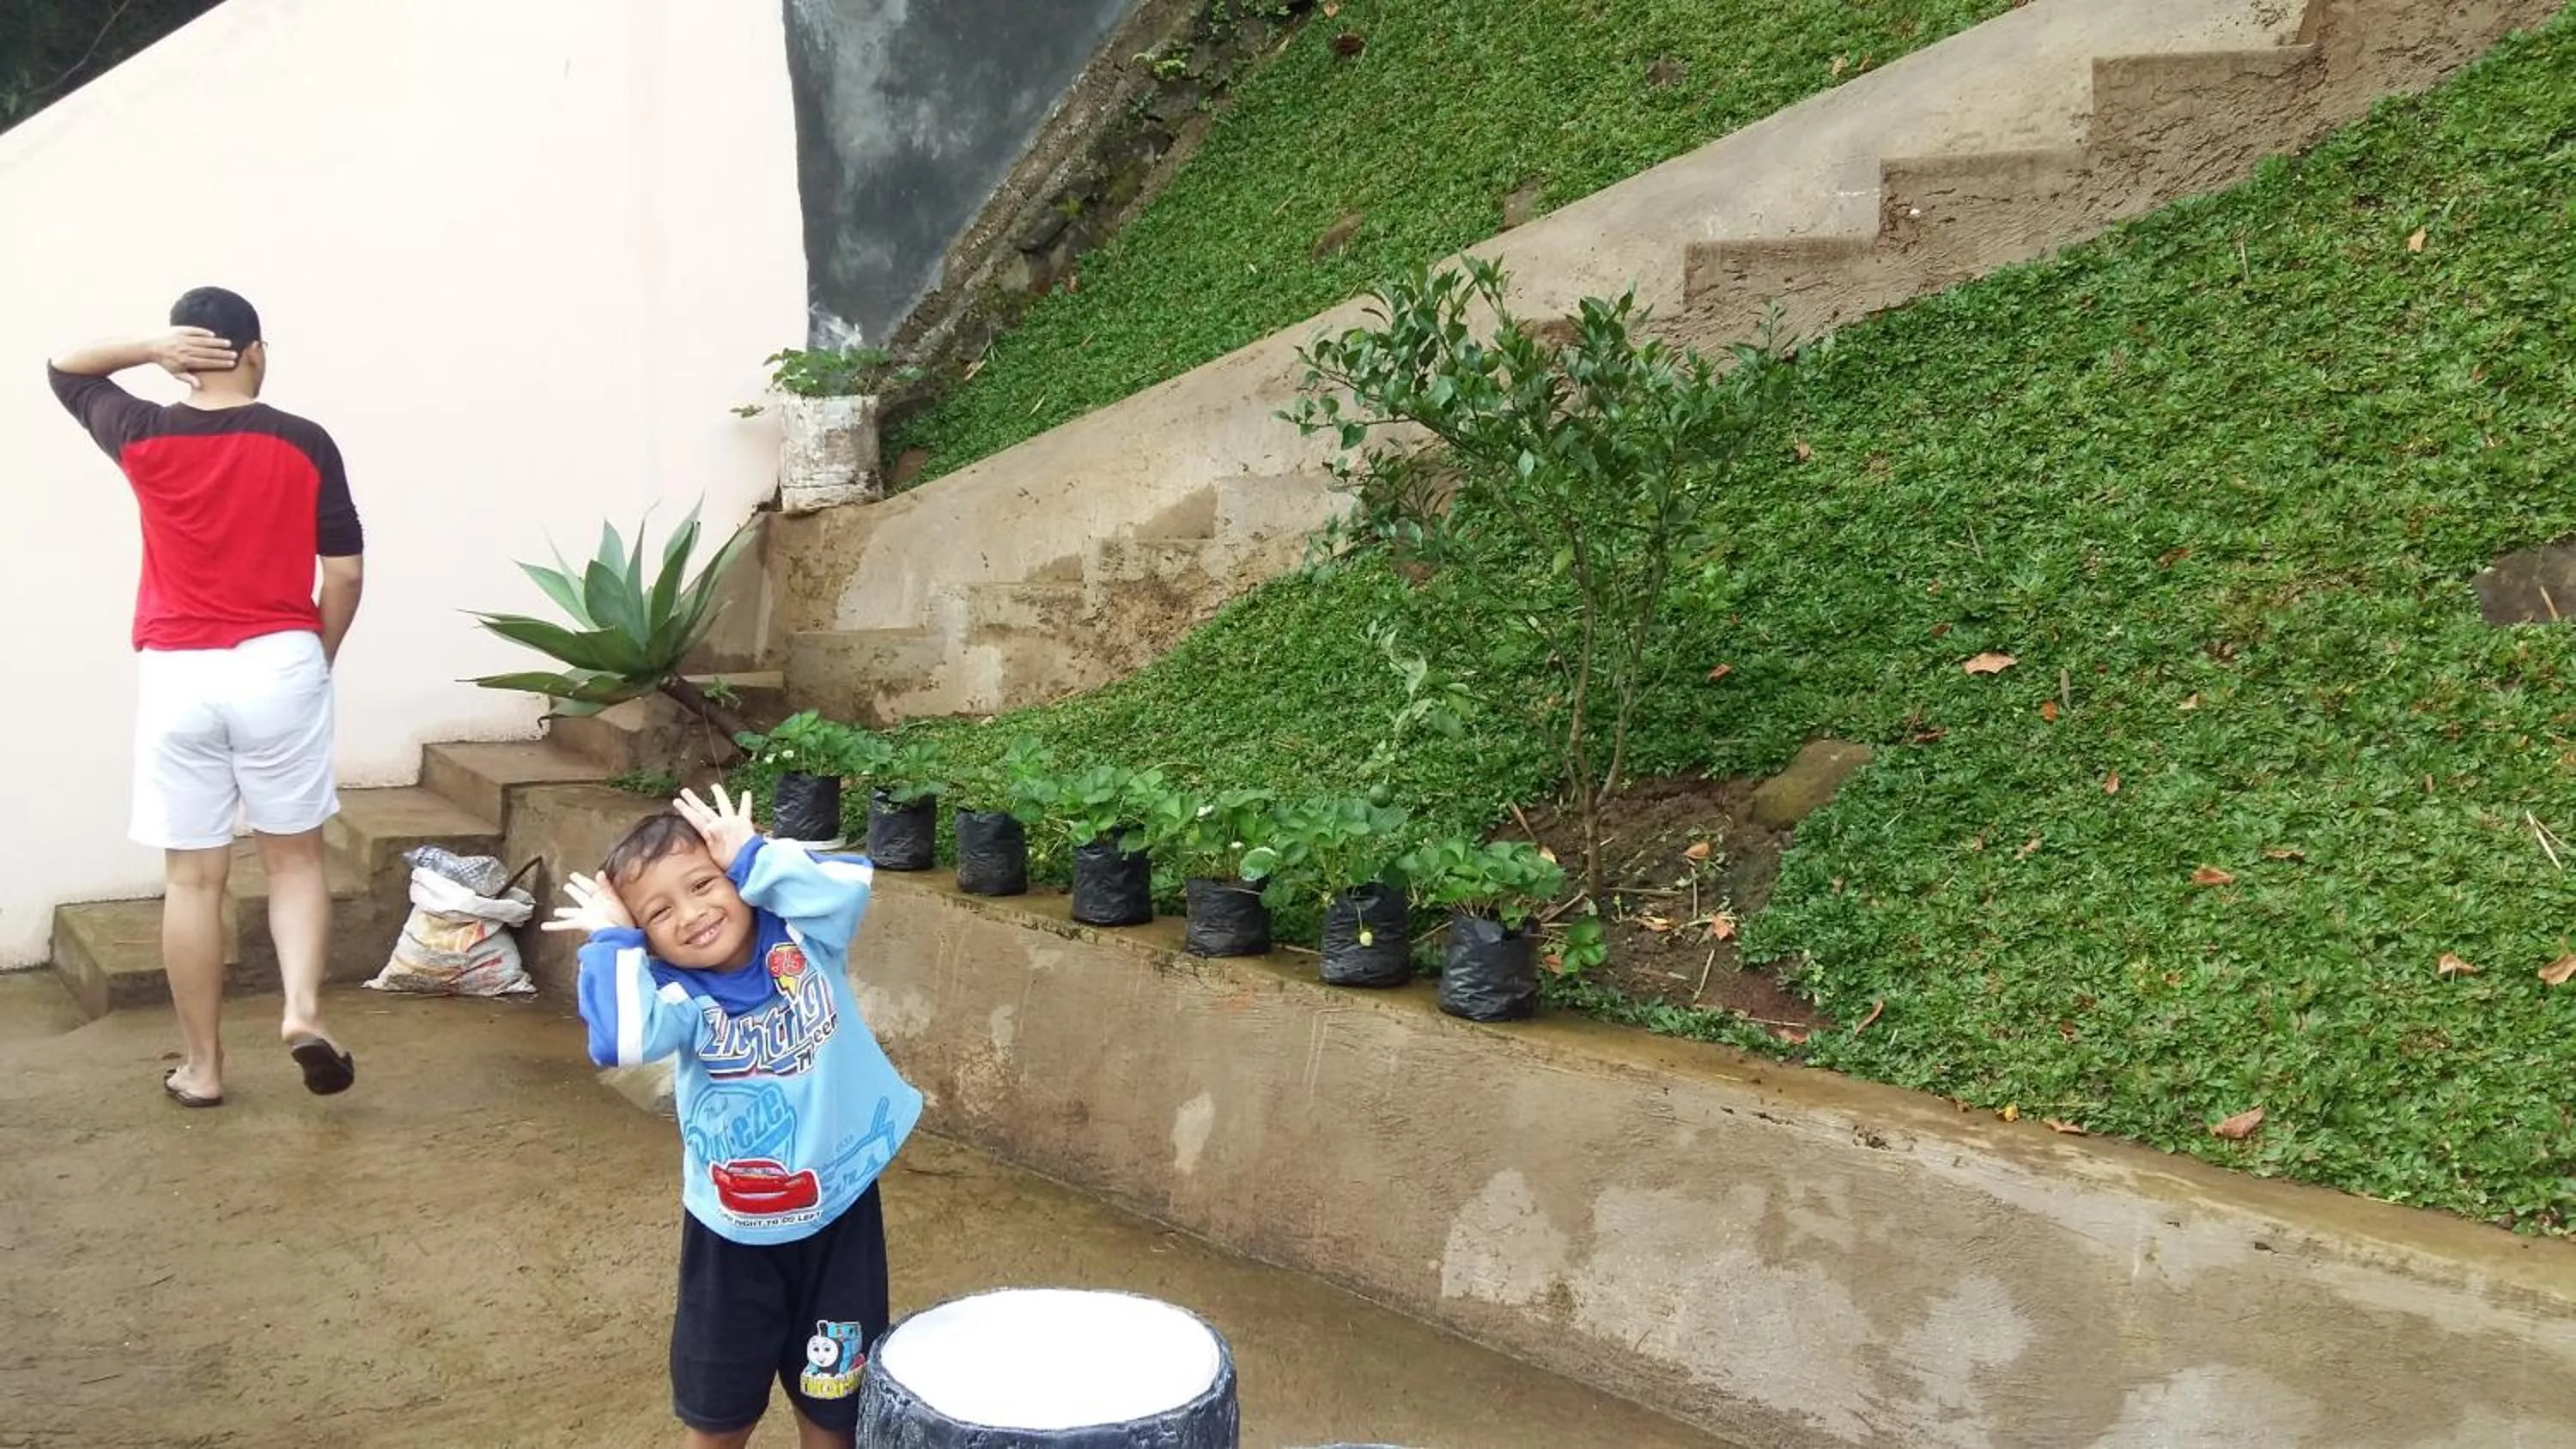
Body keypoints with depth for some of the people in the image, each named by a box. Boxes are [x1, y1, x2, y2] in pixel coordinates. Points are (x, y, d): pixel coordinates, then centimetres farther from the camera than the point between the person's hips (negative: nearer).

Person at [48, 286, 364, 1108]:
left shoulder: (145, 438, 1)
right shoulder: (304, 445, -2)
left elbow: (64, 369, 21)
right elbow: (346, 572, -2)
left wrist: (151, 351, 3)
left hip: (178, 675, 1)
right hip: (279, 667, -1)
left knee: (193, 875, 7)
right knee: (295, 856, 13)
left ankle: (201, 1065, 15)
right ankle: (304, 1009, -7)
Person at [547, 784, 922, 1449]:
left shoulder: (805, 941, -10)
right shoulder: (682, 999, -14)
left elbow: (849, 884, -29)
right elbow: (620, 1040, -35)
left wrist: (750, 855, -23)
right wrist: (614, 941, -23)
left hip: (839, 1217, 0)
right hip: (732, 1235, 0)